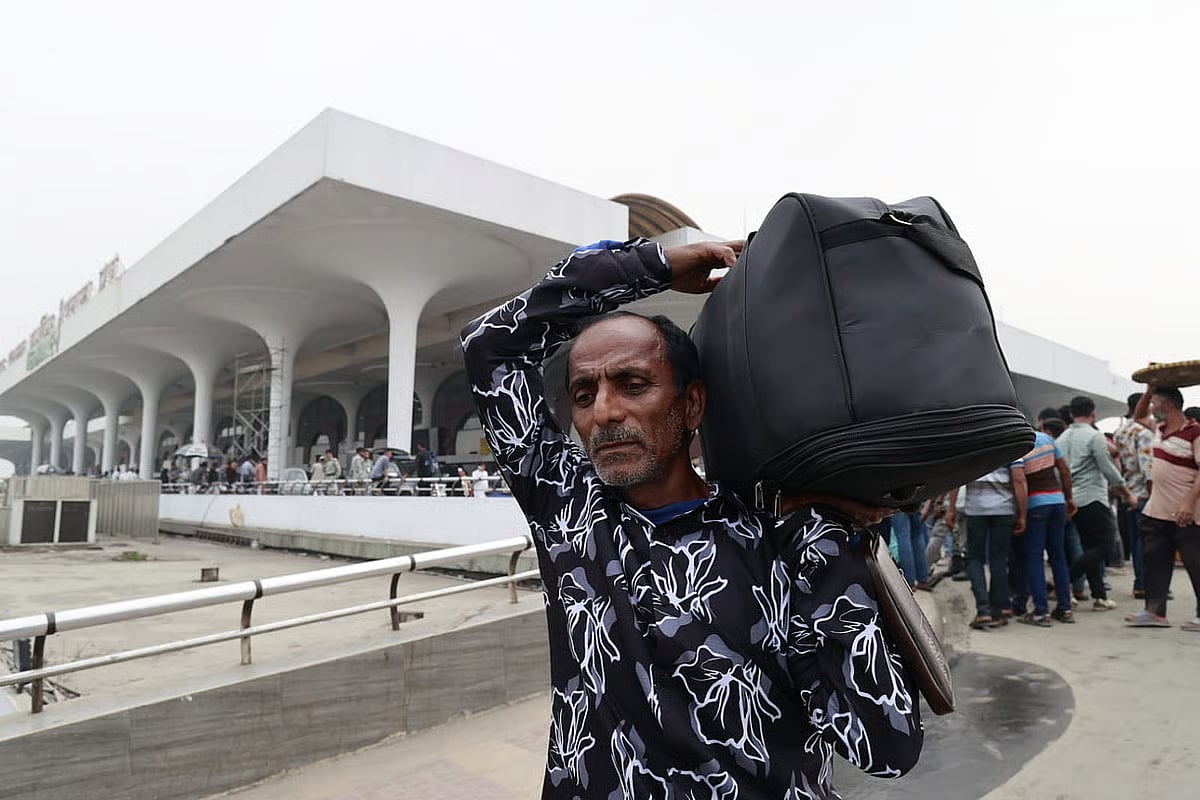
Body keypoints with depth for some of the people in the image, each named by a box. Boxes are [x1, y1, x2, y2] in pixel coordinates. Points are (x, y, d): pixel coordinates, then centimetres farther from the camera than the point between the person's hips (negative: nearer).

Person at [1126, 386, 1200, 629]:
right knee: (1155, 562, 9)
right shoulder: (1160, 429, 11)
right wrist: (1149, 390, 16)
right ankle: (1155, 611, 15)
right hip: (1157, 511, 8)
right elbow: (1138, 415, 30)